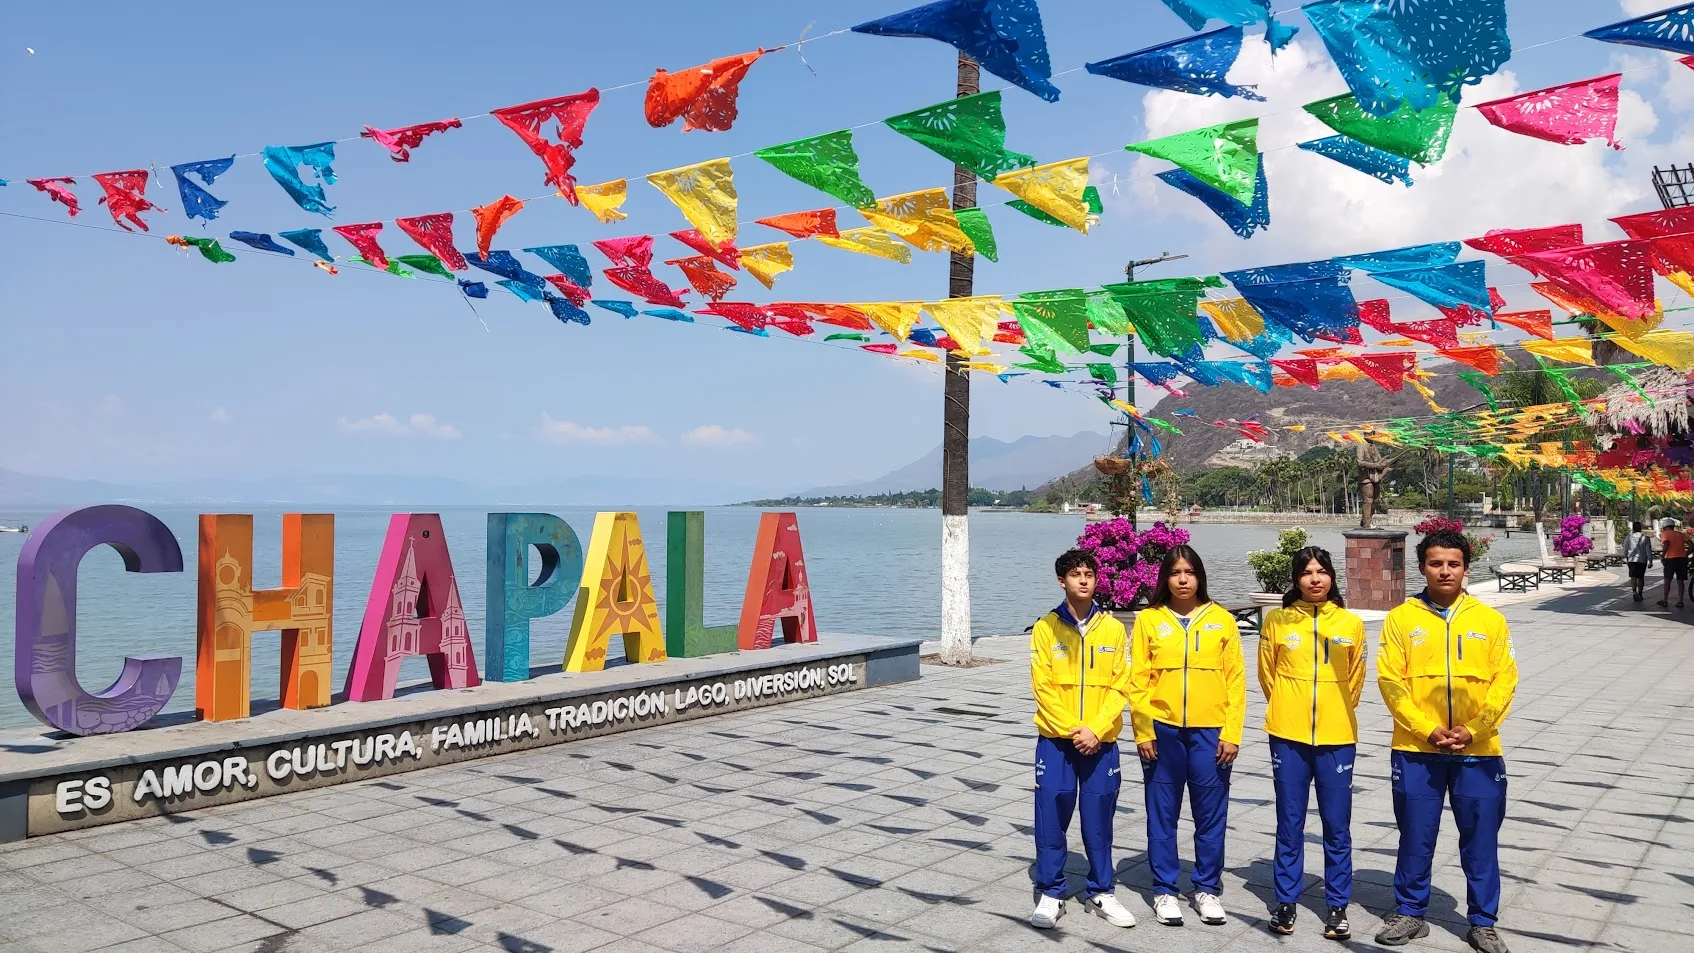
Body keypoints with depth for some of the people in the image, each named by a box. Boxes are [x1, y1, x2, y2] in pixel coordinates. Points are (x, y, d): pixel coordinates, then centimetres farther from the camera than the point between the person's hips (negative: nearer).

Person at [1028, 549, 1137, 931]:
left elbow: (1119, 687, -1)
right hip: (1055, 740, -1)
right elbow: (1043, 687, -6)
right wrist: (1070, 731, -13)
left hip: (1101, 741, 1)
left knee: (1099, 819, 7)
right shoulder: (1046, 628, -2)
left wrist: (1095, 730, -12)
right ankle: (1050, 894, 13)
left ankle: (1101, 893, 21)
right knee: (1051, 817, 2)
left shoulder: (1113, 628, 2)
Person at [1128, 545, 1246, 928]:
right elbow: (1138, 680, 1)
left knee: (1211, 813, 7)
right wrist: (1143, 730, -6)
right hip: (1163, 730, 0)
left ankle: (1207, 888, 23)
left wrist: (1231, 732, -4)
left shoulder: (1222, 619, 3)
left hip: (1210, 731, 1)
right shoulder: (1149, 619, 1)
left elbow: (1235, 680, 2)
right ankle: (1164, 890, 19)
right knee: (1162, 812, 7)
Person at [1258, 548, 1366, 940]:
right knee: (1290, 824, 7)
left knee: (1337, 827, 6)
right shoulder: (1277, 621, -1)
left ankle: (1337, 905, 19)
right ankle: (1285, 901, 18)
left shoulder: (1351, 624, 1)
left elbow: (1355, 679, 11)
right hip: (1288, 736, 0)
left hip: (1337, 738, 0)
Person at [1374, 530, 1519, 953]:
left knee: (1481, 840, 8)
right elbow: (1391, 682, -5)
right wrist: (1427, 730, -13)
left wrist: (1471, 731, -11)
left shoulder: (1489, 620, 3)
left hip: (1478, 750, 1)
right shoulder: (1400, 619, -1)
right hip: (1417, 749, -1)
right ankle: (1410, 913, 24)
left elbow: (1504, 683, -1)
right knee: (1416, 837, 9)